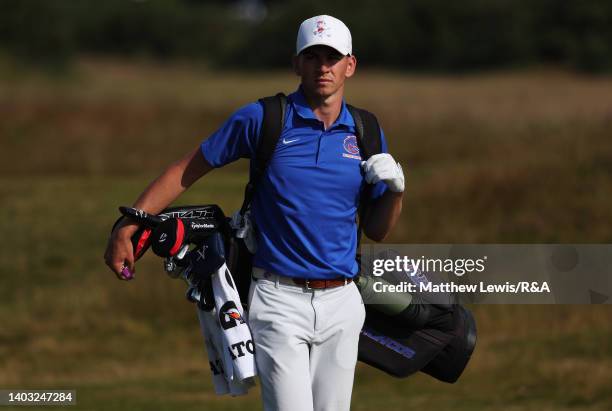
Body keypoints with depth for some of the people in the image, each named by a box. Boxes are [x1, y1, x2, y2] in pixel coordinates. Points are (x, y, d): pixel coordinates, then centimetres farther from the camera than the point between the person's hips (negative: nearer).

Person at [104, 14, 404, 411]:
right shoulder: (262, 120, -4)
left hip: (341, 304, 4)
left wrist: (396, 189, -6)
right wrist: (126, 229, -6)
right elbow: (186, 171, 0)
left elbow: (376, 230, 15)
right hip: (280, 302, -4)